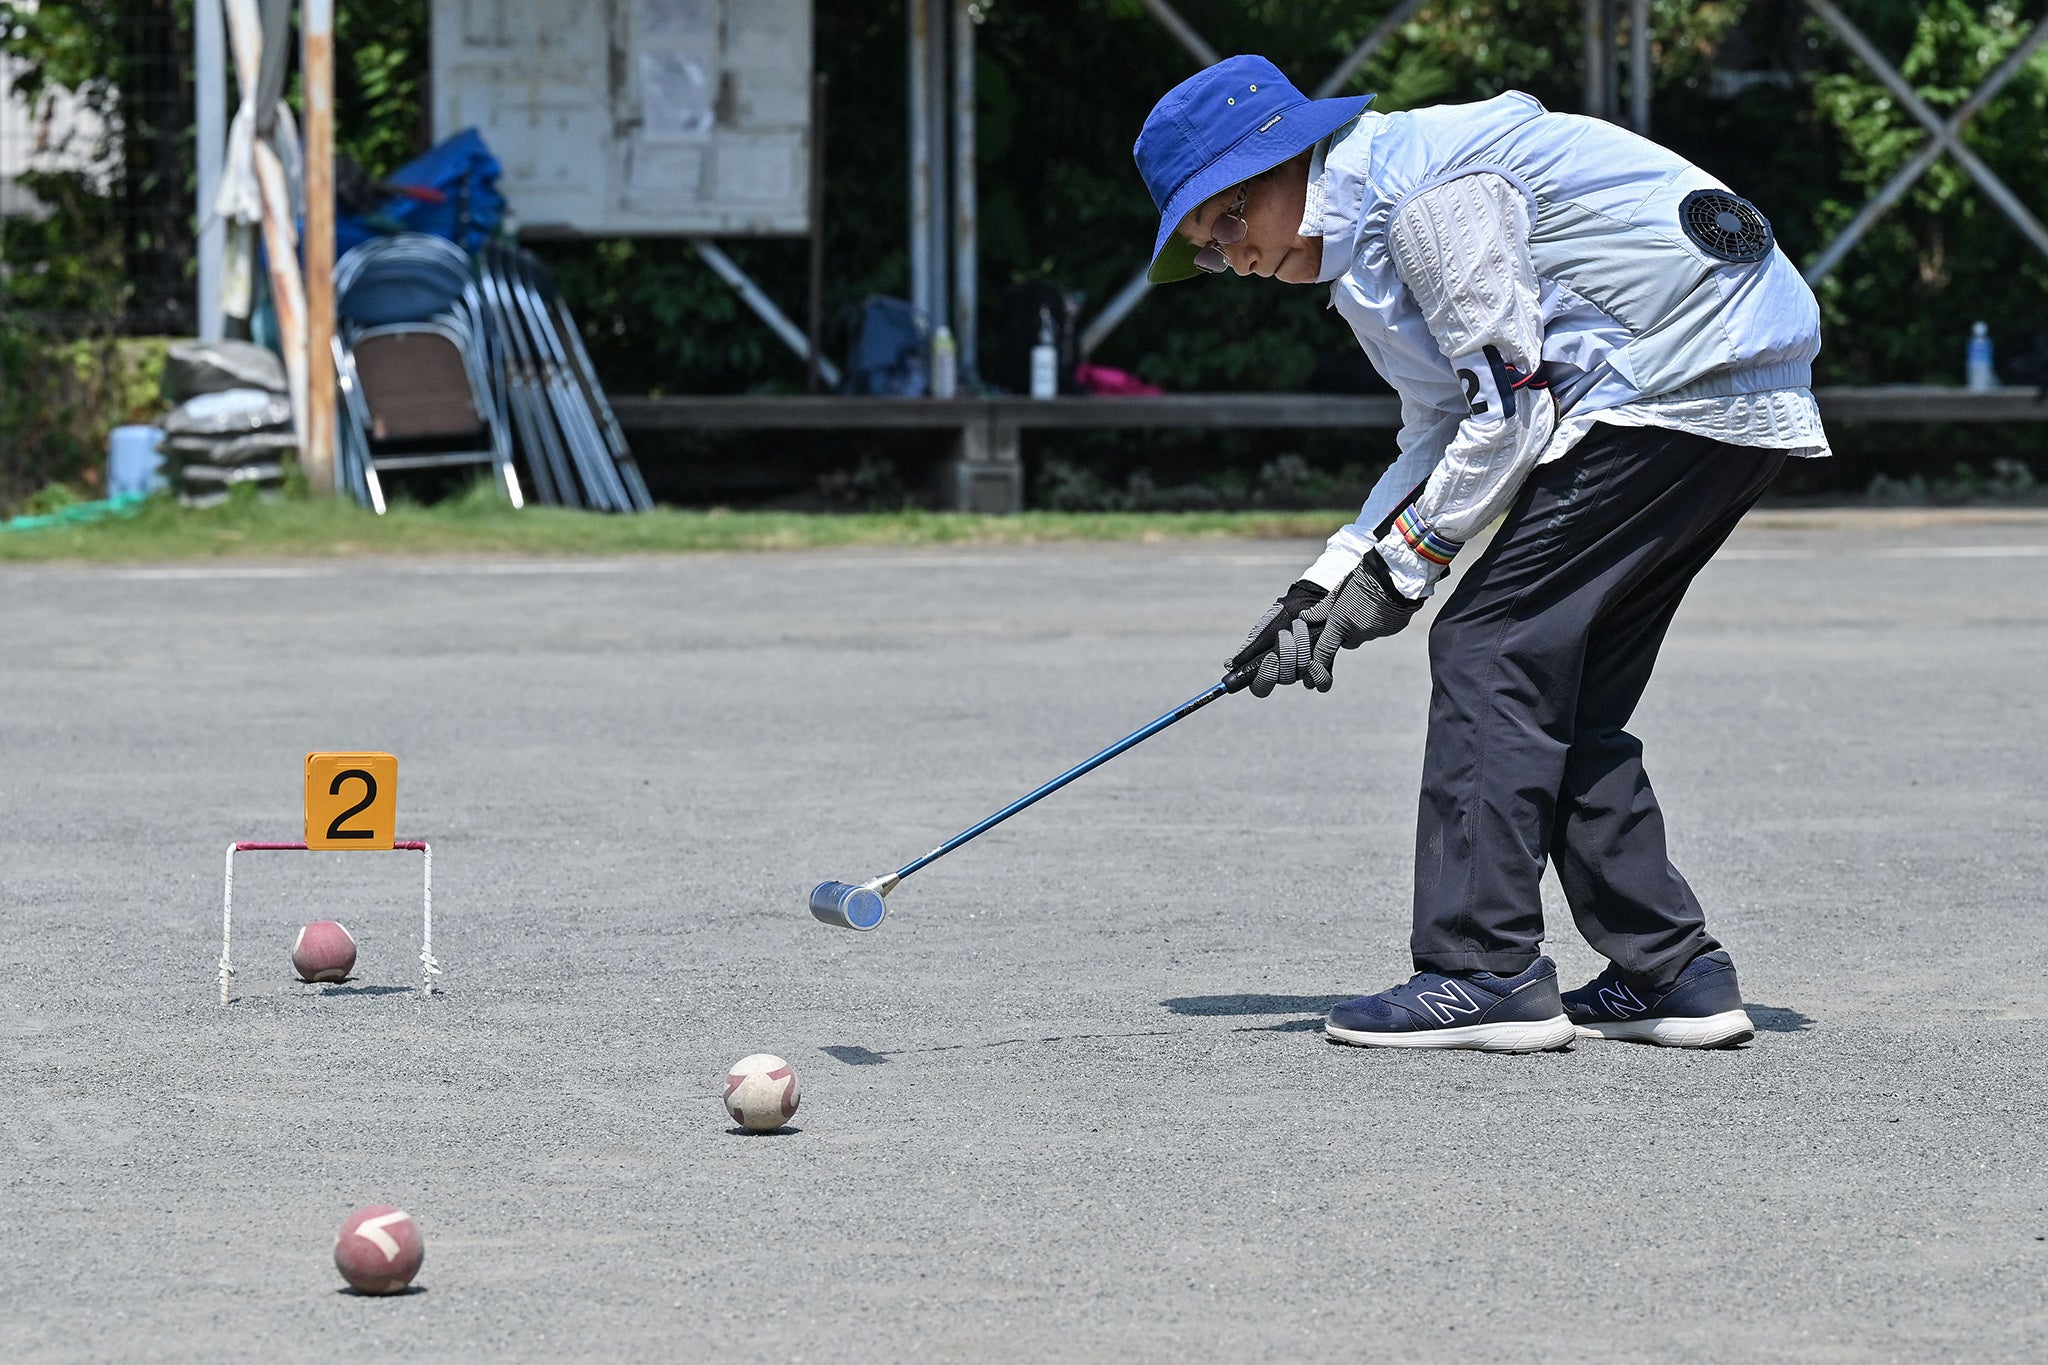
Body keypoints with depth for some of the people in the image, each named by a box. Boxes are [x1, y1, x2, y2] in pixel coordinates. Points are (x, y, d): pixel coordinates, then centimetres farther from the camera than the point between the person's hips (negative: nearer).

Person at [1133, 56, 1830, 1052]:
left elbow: (1508, 409, -17)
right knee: (1562, 695, 10)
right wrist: (1329, 582, 6)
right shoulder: (1366, 241, 17)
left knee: (1489, 650, -10)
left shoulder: (1429, 186, -15)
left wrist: (1401, 567, -9)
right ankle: (1670, 972, 13)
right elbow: (1443, 432, 17)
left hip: (1684, 383, -10)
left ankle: (1485, 973, -11)